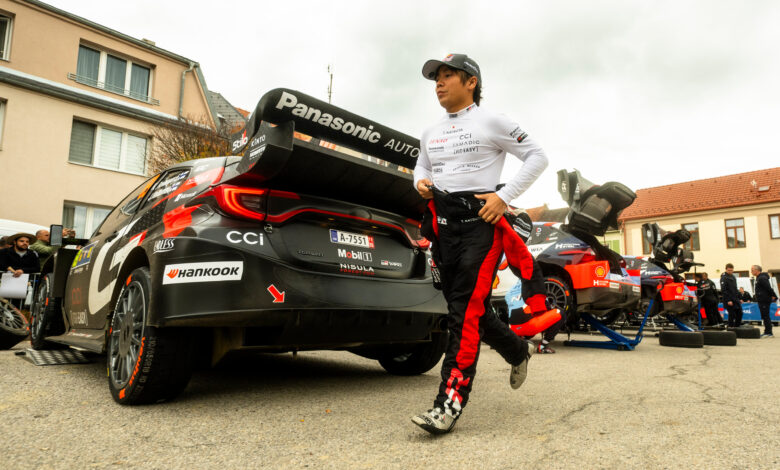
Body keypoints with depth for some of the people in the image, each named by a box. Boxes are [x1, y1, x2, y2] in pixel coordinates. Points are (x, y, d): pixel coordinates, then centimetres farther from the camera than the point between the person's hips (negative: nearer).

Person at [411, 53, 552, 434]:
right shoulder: (430, 134, 18)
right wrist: (420, 182, 4)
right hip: (442, 223, 7)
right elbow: (421, 166, 30)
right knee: (467, 307, 10)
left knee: (465, 310, -15)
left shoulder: (491, 123, 2)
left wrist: (504, 196, -11)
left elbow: (537, 157, 2)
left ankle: (450, 402, -12)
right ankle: (518, 351, 35)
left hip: (480, 220, -6)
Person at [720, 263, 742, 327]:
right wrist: (728, 300, -21)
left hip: (735, 299, 8)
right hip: (729, 300, -8)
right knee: (732, 315, -5)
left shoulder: (733, 277, 15)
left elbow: (735, 289, 22)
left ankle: (737, 327, 19)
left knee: (739, 313, 8)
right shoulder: (724, 278, -11)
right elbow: (723, 290, -17)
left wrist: (739, 298, 15)